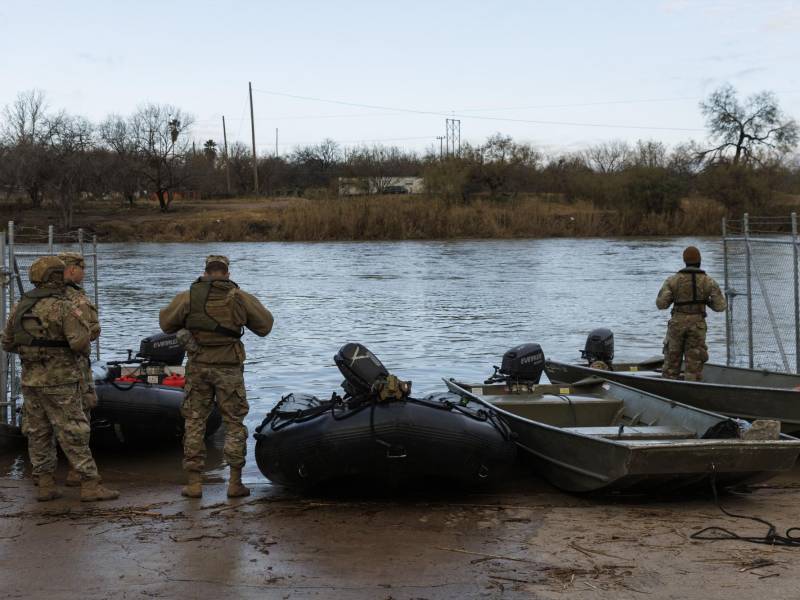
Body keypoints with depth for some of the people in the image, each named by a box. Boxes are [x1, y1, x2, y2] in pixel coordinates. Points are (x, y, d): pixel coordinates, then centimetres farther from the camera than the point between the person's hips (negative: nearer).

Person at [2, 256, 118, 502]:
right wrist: (85, 329, -2)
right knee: (73, 434, -4)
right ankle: (90, 485, -2)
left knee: (38, 434, 13)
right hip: (59, 381, -6)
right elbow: (80, 342, -22)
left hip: (30, 380, 6)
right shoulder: (63, 307, -14)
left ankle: (45, 485, 15)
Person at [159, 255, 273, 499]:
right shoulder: (240, 298, -1)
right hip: (229, 368, -1)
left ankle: (193, 483, 9)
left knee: (194, 422, 10)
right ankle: (235, 483, 6)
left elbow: (166, 323, 7)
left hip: (198, 366, 1)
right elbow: (265, 325, 6)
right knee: (234, 424, 8)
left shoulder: (188, 297, 0)